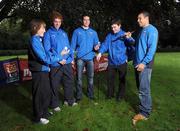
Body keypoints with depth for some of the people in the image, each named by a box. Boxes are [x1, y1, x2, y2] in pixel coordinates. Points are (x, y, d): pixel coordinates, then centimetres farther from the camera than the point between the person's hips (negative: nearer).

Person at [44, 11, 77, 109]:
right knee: (55, 85, 5)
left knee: (69, 82, 16)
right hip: (55, 64, -5)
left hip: (67, 63, 6)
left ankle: (69, 100, 35)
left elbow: (68, 47, 13)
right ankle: (54, 104, 23)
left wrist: (71, 58, -1)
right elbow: (47, 50, -11)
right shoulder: (48, 33, -4)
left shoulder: (64, 33, 13)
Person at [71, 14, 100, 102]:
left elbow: (96, 43, 12)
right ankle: (79, 95, 13)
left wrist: (96, 47, -12)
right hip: (80, 58, -2)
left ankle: (90, 94, 21)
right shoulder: (77, 31, 4)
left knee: (90, 77, 8)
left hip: (90, 58, 2)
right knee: (79, 78, 2)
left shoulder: (93, 32, 11)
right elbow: (73, 45, 2)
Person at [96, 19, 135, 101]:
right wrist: (100, 52, -19)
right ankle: (110, 94, 34)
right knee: (110, 78, 15)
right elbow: (105, 44, -1)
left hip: (122, 61, -4)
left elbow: (131, 42, -21)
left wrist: (129, 38, -44)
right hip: (111, 62, 4)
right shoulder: (109, 35, 4)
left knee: (122, 79, 11)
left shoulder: (124, 35, -8)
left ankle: (120, 96, 28)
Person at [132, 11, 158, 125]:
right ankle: (145, 107, 29)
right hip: (138, 63, 9)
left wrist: (144, 62, -24)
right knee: (141, 87, 15)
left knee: (144, 89, -5)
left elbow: (152, 48, -19)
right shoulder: (142, 31, 19)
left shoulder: (151, 30, -10)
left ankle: (145, 113, 4)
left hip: (145, 64, -9)